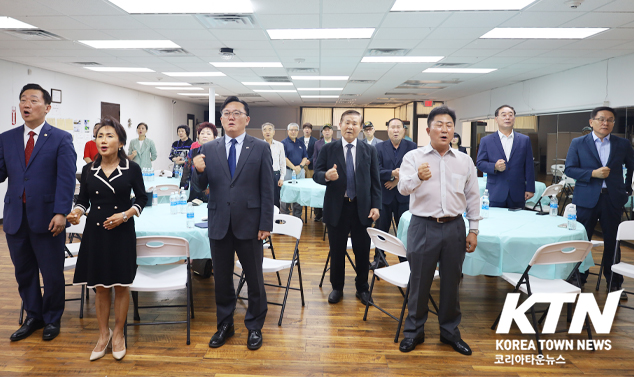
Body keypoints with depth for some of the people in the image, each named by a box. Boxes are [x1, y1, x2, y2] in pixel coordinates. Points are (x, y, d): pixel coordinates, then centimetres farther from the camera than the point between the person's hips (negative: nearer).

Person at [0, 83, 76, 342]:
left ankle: (52, 319, 27)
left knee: (52, 274, 7)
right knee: (24, 272, 15)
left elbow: (66, 179, -10)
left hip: (47, 219, -4)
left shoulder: (61, 139, -3)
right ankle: (33, 317, 34)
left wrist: (61, 213, -18)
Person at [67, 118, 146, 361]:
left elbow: (142, 198, 1)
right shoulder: (88, 170, 3)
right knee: (100, 287, 10)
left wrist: (124, 215, -14)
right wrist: (77, 213, -14)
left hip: (122, 232, -2)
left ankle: (118, 334, 25)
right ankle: (103, 334, 28)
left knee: (121, 286, 6)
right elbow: (83, 199, 8)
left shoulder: (132, 169, -5)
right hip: (95, 232, 2)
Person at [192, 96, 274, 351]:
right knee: (221, 279, 14)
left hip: (249, 224, -2)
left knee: (254, 279, 9)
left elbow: (267, 189, -4)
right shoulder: (208, 149, 5)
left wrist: (266, 224, -8)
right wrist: (199, 171, -18)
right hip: (219, 224, 3)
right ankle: (224, 325, 33)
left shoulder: (261, 148, -2)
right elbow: (201, 186, 4)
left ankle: (254, 327, 28)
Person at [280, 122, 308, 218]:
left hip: (300, 171, 4)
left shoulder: (301, 143, 14)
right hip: (288, 171, -4)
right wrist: (294, 167, -16)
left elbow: (305, 157, 11)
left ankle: (297, 216, 14)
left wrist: (300, 166, -8)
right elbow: (284, 158, -9)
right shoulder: (284, 143, -1)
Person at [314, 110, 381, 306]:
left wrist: (376, 206, -3)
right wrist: (326, 176, -23)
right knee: (337, 251, 10)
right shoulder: (328, 149, 1)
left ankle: (362, 288, 27)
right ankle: (337, 288, 28)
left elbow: (375, 181, 4)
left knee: (363, 251, 9)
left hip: (362, 208, 1)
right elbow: (316, 174, -1)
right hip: (337, 207, -1)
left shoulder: (369, 150, 4)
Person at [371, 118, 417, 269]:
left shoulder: (412, 146, 1)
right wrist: (392, 173, -23)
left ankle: (405, 259, 19)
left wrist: (399, 179, -15)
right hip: (384, 195, 1)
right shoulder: (380, 147, 2)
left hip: (404, 195, 0)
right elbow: (377, 170, -8)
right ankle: (378, 259, 23)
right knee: (381, 229, 10)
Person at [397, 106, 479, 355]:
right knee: (419, 281, 7)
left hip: (454, 227, 3)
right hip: (423, 226, -2)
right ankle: (414, 331, 24)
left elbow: (473, 197, 10)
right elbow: (403, 187, -17)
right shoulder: (414, 157, -2)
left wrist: (473, 230, 6)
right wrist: (418, 177, -38)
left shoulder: (465, 161, 7)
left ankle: (450, 331, 30)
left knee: (452, 282, 13)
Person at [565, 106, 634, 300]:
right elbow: (569, 169, -5)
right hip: (586, 199, -1)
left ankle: (615, 283, 21)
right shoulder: (578, 143, 1)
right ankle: (578, 280, 19)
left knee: (613, 242, 8)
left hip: (613, 199, 2)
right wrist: (593, 173, -17)